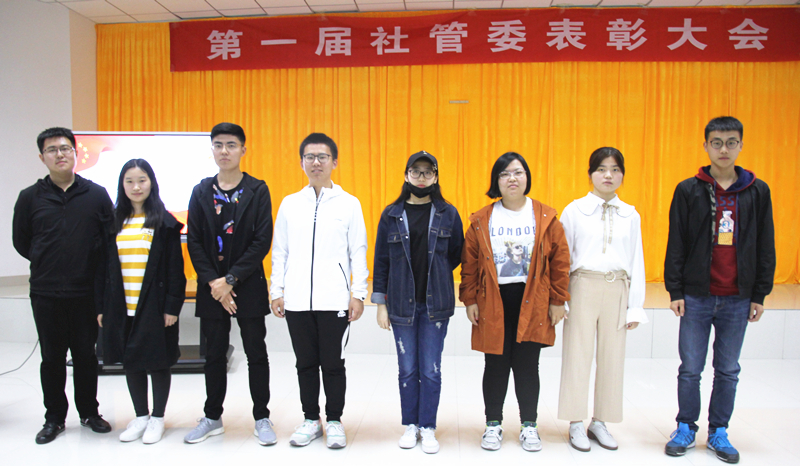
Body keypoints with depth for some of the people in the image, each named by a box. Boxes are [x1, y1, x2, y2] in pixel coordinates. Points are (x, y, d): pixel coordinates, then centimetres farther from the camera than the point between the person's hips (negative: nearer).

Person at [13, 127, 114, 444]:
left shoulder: (97, 195, 1)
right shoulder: (30, 198, 3)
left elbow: (111, 241, 2)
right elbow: (21, 242, 11)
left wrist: (95, 274, -2)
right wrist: (48, 264, 6)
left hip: (86, 293, -1)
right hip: (45, 294, 1)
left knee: (86, 355, 10)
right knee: (52, 358, 10)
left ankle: (89, 412, 26)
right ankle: (54, 418, 25)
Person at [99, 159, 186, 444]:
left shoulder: (164, 223, -4)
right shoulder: (115, 222, 8)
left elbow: (175, 267, -6)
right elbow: (106, 267, 11)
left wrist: (172, 306, -11)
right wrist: (102, 306, 7)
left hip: (154, 306, -4)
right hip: (122, 308, 4)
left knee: (157, 361, 5)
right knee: (130, 362, 12)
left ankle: (157, 418, 21)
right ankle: (140, 416, 28)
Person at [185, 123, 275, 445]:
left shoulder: (258, 191, -3)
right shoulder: (201, 192, 6)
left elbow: (262, 242, -9)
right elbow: (194, 242, 2)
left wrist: (230, 279, -13)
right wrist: (213, 282, -9)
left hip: (249, 286, -3)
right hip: (211, 288, 3)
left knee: (256, 355, 6)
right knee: (214, 356, 13)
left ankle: (261, 418, 21)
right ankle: (213, 418, 29)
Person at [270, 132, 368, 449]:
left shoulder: (349, 204, 3)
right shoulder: (289, 204, 10)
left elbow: (358, 253, 1)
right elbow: (279, 252, 11)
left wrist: (358, 293, -4)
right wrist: (276, 291, 6)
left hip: (335, 300, -2)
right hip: (297, 301, 3)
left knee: (333, 364, 6)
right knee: (306, 363, 12)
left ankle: (334, 421, 23)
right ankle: (311, 420, 27)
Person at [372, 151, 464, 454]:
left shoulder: (448, 213, 2)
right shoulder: (391, 215, 3)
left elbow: (457, 255, 11)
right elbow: (381, 260, 3)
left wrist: (435, 271, 2)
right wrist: (381, 304, 1)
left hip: (436, 304, 0)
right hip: (402, 303, 1)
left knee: (431, 370, 4)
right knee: (408, 369, 9)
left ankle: (428, 429, 19)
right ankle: (410, 425, 26)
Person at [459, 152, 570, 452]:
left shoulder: (546, 217, 2)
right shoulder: (481, 220, 2)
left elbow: (560, 261, 2)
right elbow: (469, 263, 3)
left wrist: (557, 300, 0)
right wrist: (470, 300, -1)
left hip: (532, 302, 0)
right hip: (493, 302, 0)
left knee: (527, 365, 7)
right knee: (496, 365, 8)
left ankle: (529, 425, 25)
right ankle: (493, 424, 25)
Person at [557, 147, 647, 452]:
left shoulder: (630, 216, 8)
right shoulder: (574, 210, 1)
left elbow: (636, 262, 9)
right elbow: (562, 257, 1)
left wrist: (635, 306, 5)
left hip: (617, 290, 3)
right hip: (583, 287, -2)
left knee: (612, 357, 7)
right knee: (578, 355, 1)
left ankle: (600, 422, 22)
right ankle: (576, 424, 14)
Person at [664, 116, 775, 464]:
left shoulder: (757, 191, 4)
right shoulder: (688, 190, -1)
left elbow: (766, 247, 6)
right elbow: (676, 244, -1)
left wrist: (759, 295, 4)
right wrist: (675, 291, -4)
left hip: (738, 299, 2)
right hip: (696, 296, -1)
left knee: (728, 371, 11)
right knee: (690, 369, 7)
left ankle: (719, 432, 26)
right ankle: (685, 429, 23)